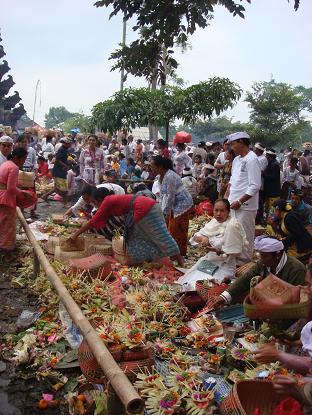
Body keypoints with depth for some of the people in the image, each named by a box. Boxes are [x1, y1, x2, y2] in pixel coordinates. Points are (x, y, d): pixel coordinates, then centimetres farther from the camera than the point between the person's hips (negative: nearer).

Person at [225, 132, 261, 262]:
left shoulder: (251, 159, -14)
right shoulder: (237, 159, 14)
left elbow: (255, 186, -18)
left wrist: (240, 202, -17)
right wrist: (226, 195, 13)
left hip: (245, 206, -8)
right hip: (233, 204, 8)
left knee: (245, 235, 1)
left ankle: (244, 260, 14)